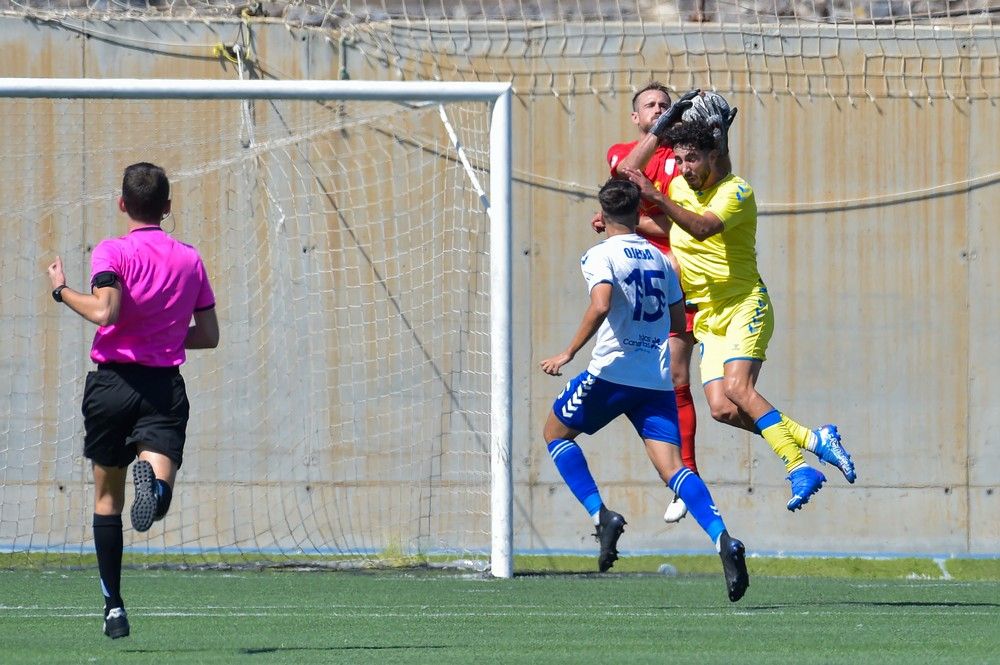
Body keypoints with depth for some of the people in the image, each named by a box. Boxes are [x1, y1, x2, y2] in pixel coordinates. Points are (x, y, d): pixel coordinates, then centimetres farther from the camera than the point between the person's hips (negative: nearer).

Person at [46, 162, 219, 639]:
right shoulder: (190, 259, 9)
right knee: (157, 493, -13)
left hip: (113, 381, -1)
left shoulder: (112, 252, -4)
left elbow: (105, 311, -21)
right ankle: (154, 479, -51)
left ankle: (113, 606, 14)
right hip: (165, 387, 1)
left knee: (107, 497, 14)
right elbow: (208, 335, 11)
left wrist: (61, 290, -5)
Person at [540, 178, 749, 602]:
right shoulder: (660, 260, 15)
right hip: (658, 378, 5)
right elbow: (679, 322, 20)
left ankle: (601, 515, 3)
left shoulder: (601, 256, -4)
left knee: (555, 432, 19)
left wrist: (568, 353, -16)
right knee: (672, 467, -3)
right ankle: (722, 540, -26)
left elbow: (600, 307, -22)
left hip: (612, 372, -5)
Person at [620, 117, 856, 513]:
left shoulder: (736, 191, -12)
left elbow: (702, 228, -30)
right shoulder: (678, 188, 9)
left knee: (737, 388, -26)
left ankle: (798, 468, -23)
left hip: (745, 306, -7)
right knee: (722, 409, -11)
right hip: (706, 317, 7)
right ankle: (813, 440, -2)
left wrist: (655, 197, -37)